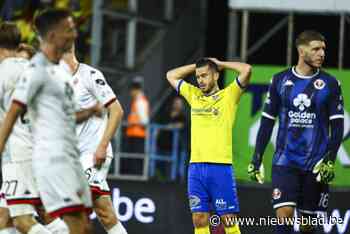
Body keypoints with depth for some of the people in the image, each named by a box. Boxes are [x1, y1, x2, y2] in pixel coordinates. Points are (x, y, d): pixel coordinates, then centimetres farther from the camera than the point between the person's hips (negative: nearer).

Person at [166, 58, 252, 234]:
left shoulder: (228, 95, 3)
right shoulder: (193, 95, 17)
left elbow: (246, 70, -9)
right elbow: (171, 75, 27)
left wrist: (220, 64, 5)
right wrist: (197, 66, 20)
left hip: (221, 166, -5)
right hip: (196, 166, 5)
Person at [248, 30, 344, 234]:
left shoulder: (330, 84, 2)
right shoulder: (280, 80, 5)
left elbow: (337, 126, 1)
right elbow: (267, 122, 10)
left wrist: (330, 161, -10)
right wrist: (257, 159, 6)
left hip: (315, 164, 0)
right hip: (285, 162, 0)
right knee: (284, 215, -14)